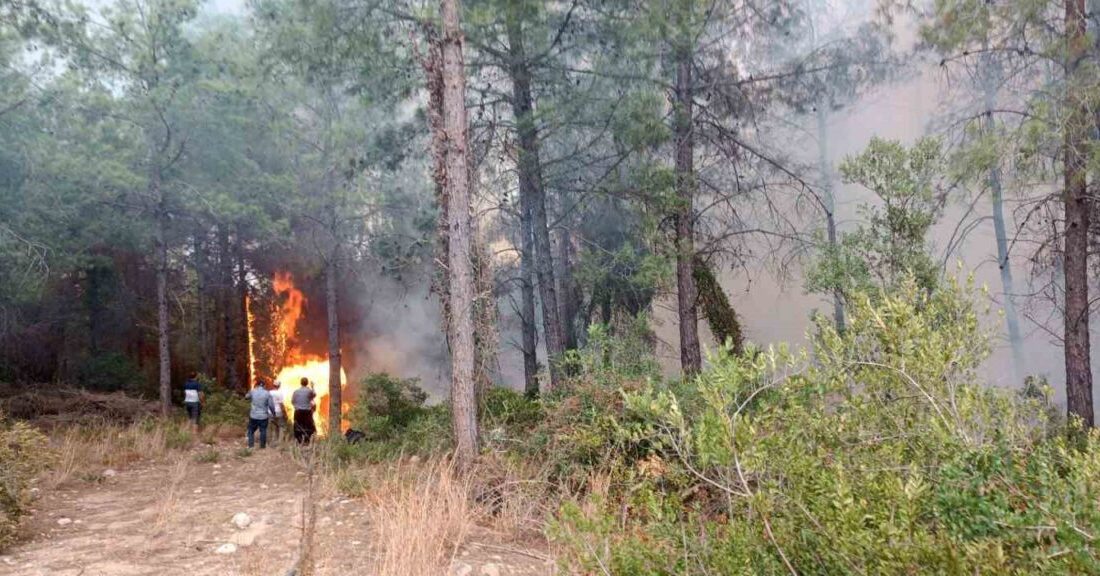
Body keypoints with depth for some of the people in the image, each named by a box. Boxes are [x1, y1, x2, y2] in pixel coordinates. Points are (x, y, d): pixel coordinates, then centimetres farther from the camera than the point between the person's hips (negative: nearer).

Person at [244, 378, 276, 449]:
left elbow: (246, 397, 16)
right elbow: (271, 405, -7)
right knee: (263, 431, 9)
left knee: (251, 430, 15)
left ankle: (251, 445, 11)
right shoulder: (267, 393, -9)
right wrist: (273, 412, 9)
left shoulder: (253, 391, -5)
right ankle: (262, 446, 14)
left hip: (253, 416, 1)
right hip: (263, 416, -1)